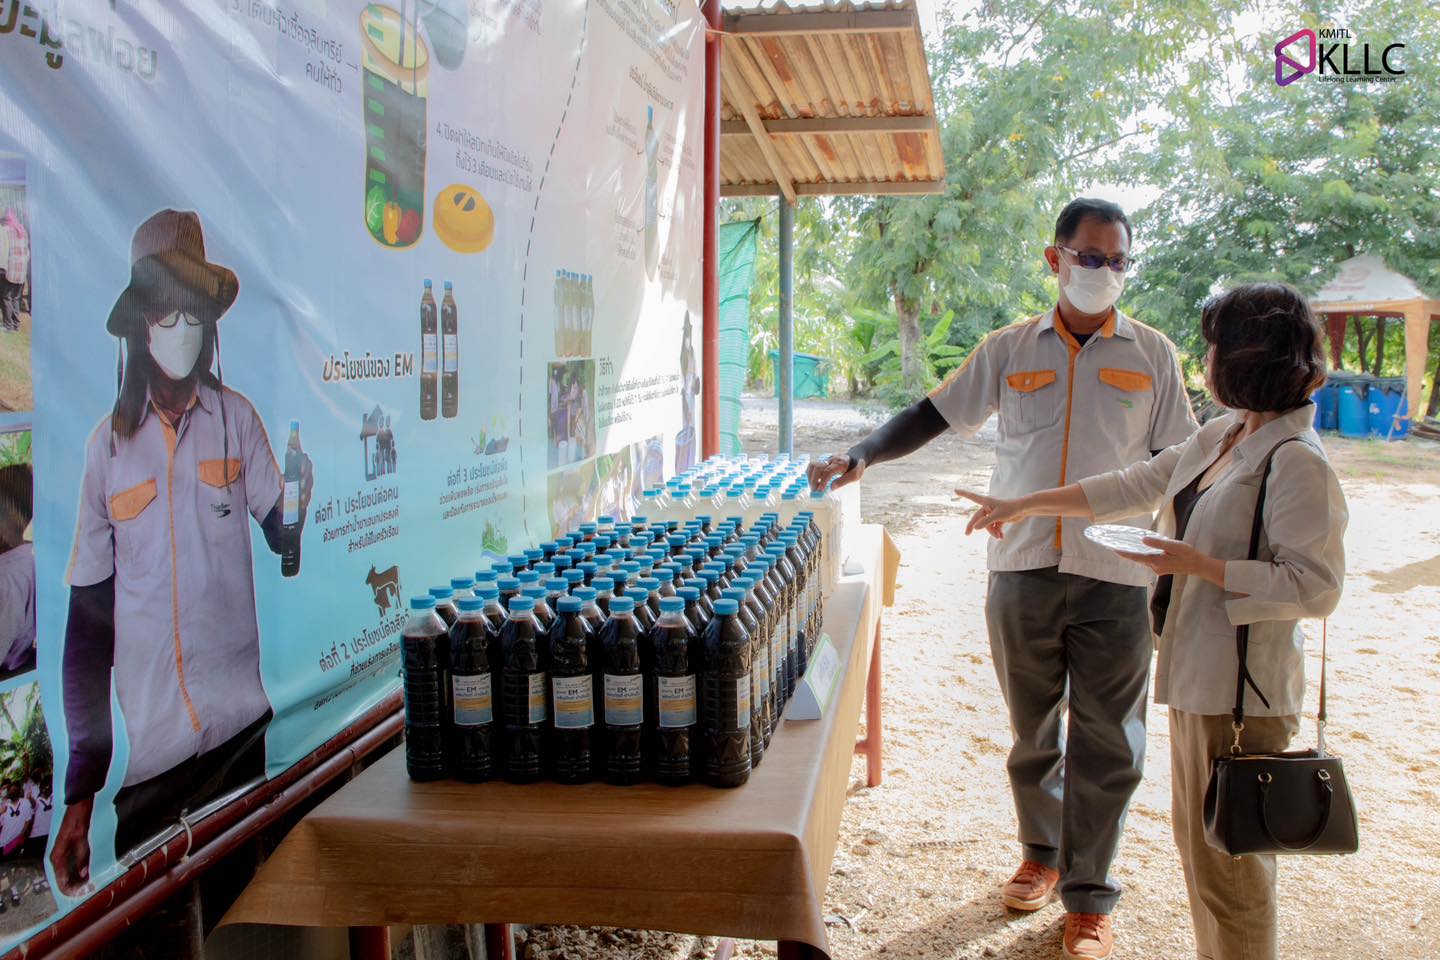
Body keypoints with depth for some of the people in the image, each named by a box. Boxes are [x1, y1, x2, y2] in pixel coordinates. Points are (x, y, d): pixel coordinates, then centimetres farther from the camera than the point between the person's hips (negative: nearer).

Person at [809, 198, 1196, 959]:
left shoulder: (1151, 355, 4)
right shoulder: (1009, 350, 5)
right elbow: (934, 415, 5)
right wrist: (861, 457, -8)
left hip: (1114, 579, -1)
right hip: (1022, 571, 1)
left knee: (1104, 742, 3)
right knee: (1031, 728, 14)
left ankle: (1089, 899, 17)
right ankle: (1041, 854, 35)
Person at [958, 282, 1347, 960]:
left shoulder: (1296, 463, -19)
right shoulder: (1219, 437, 9)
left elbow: (1314, 586, -21)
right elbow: (1135, 485, 18)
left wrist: (1198, 565, -21)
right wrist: (1025, 505, 20)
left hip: (1240, 691, -10)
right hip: (1197, 675, 10)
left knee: (1226, 857, 0)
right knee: (1196, 842, 20)